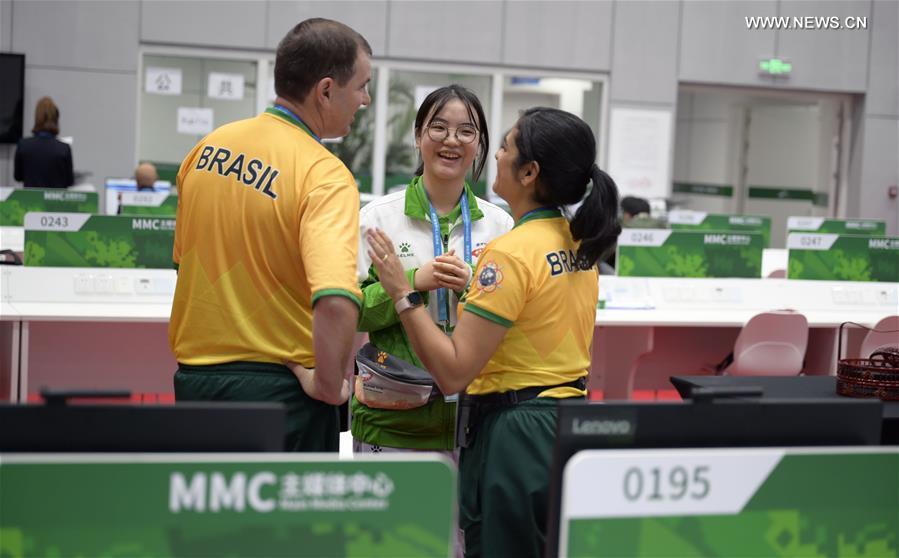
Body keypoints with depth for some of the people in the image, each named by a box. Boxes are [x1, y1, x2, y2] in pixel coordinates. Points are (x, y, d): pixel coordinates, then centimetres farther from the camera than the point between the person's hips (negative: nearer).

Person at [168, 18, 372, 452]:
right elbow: (336, 299, -33)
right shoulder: (324, 174, -19)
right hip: (277, 384, -6)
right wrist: (329, 383, -19)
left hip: (195, 375, 7)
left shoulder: (209, 147, 4)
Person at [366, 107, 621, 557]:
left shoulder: (512, 253, -18)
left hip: (513, 434, -9)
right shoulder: (577, 243, 8)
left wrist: (402, 291, -15)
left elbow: (453, 372, -21)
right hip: (569, 424, 9)